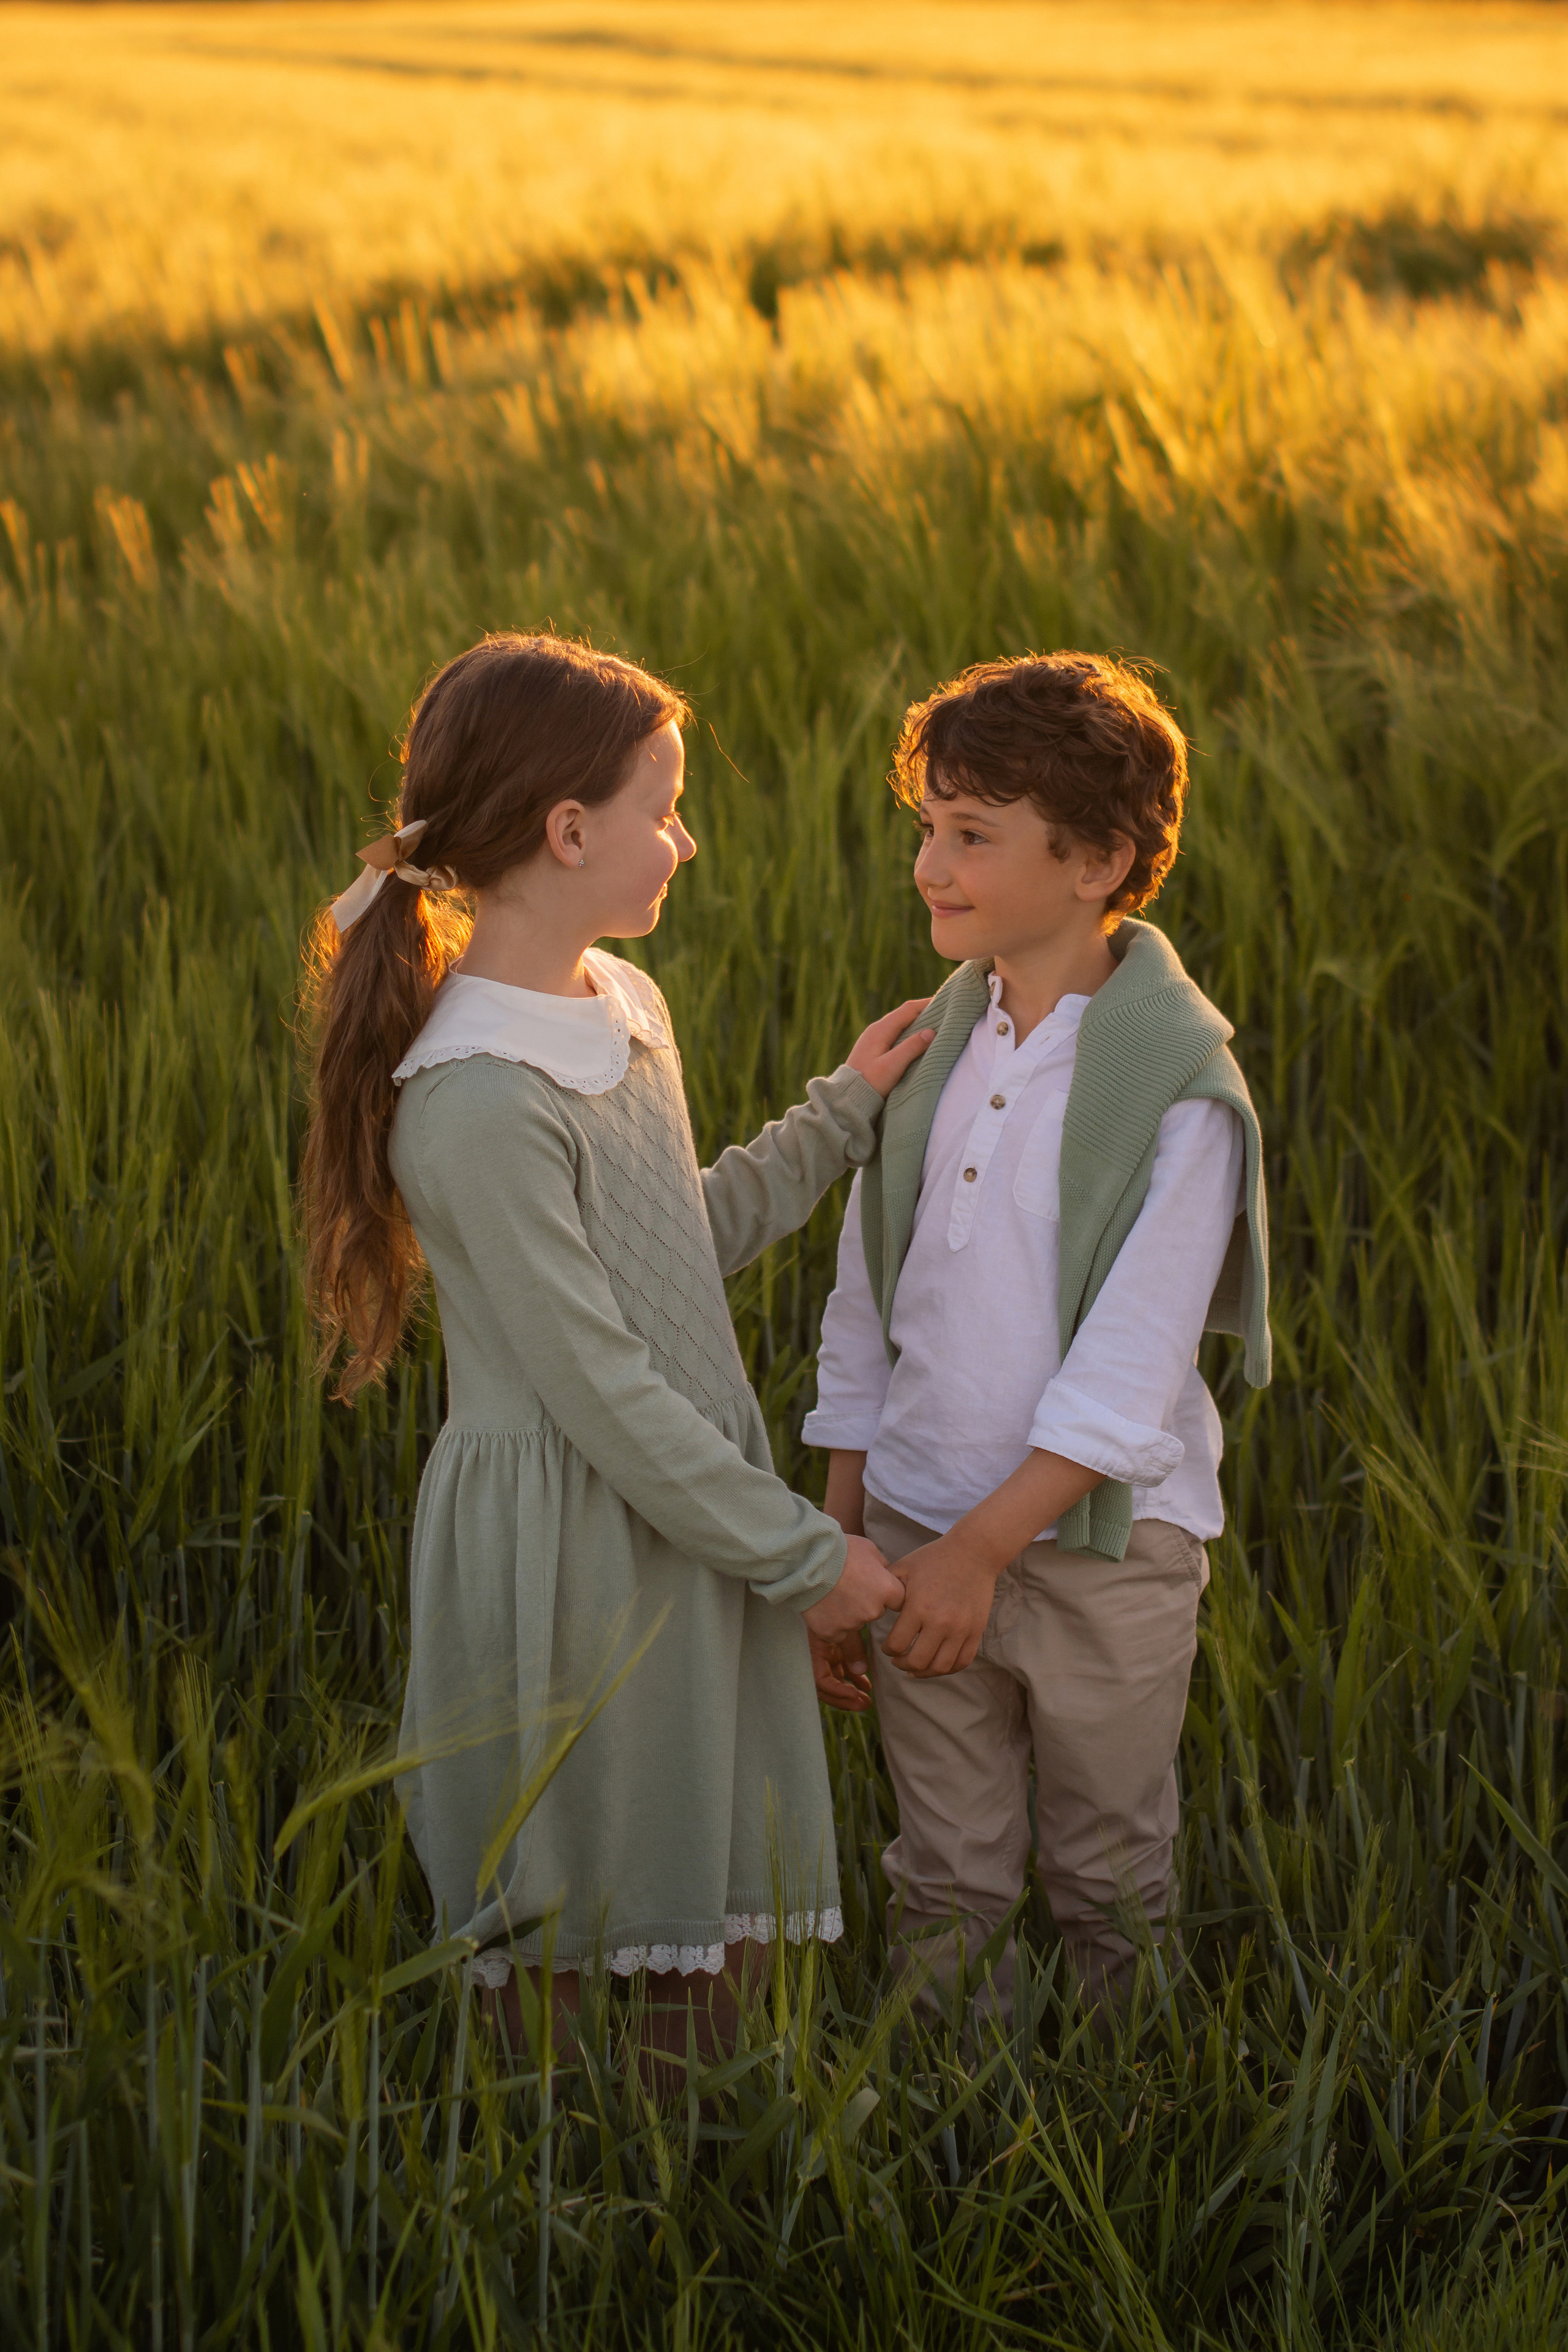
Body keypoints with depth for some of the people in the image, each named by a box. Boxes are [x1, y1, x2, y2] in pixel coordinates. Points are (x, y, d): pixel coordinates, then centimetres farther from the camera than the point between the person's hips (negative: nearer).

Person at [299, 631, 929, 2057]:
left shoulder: (623, 1003, 6)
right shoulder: (476, 1105, -23)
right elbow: (599, 1389, -21)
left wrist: (845, 1115, 18)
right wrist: (802, 1555, -14)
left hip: (695, 1518, 8)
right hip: (565, 1548, -8)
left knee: (722, 1930, 16)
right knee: (562, 1947, 6)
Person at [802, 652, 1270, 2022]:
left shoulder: (1179, 1087, -16)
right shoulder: (935, 1041, 2)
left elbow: (1123, 1377, -18)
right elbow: (867, 1307, 8)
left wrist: (981, 1548, -19)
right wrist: (839, 1551, 9)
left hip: (1100, 1545, -4)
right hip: (923, 1529, 4)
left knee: (1109, 1886, 13)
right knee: (943, 1884, 14)